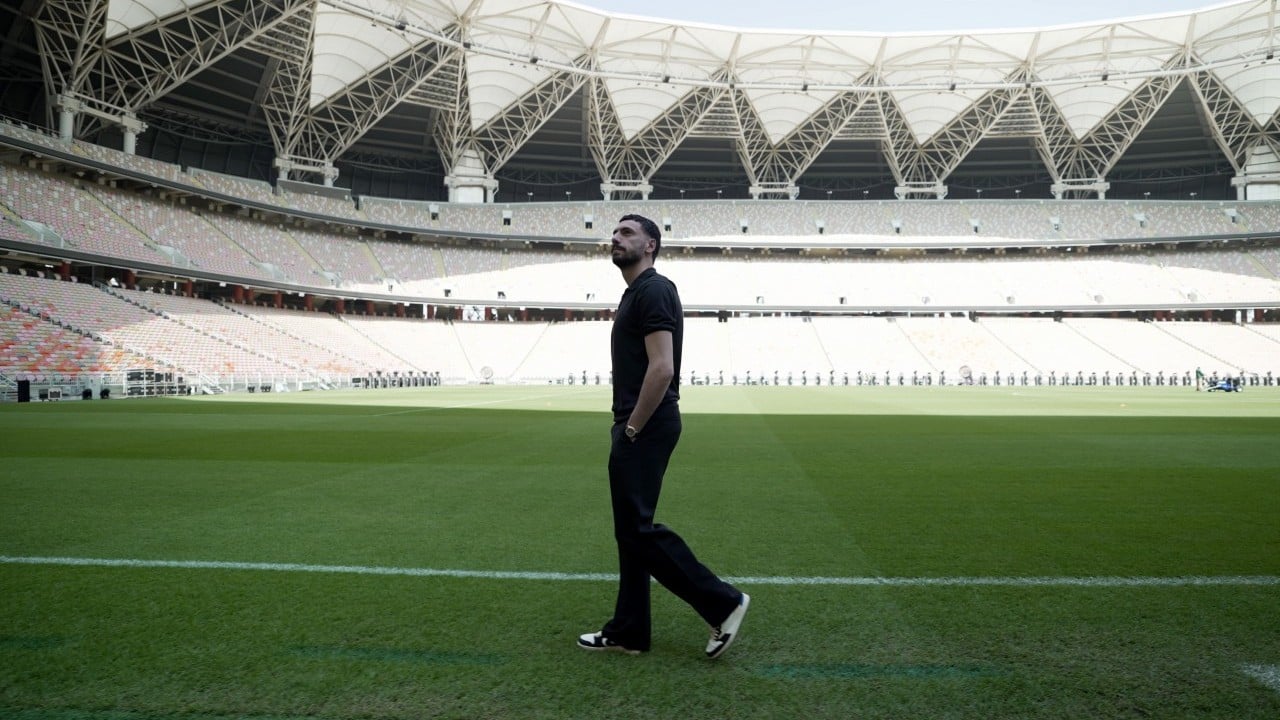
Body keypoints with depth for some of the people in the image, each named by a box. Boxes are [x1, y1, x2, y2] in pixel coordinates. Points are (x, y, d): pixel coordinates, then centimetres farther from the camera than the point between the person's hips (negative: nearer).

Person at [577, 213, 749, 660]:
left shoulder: (652, 290, -13)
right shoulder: (636, 293, 19)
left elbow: (662, 368, -23)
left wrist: (632, 428, -18)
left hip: (645, 429, -11)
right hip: (637, 426, 11)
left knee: (638, 529, -8)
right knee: (629, 530, 11)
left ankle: (722, 602, 0)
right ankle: (628, 631, 19)